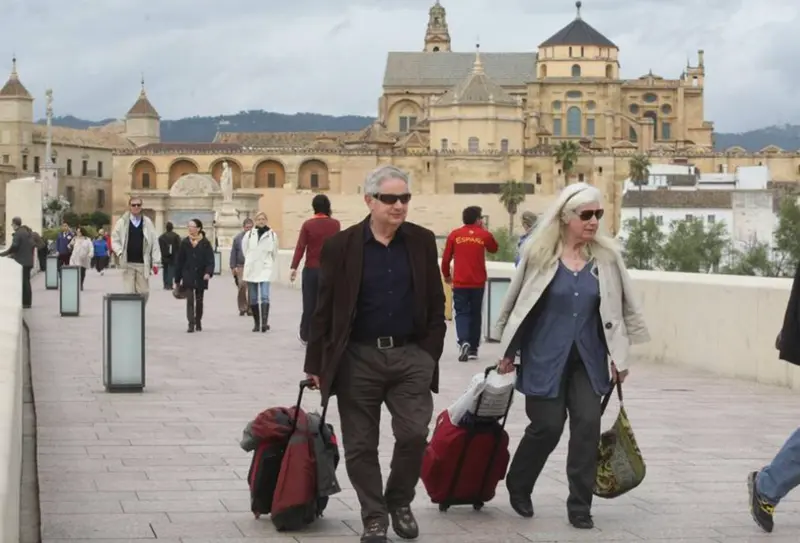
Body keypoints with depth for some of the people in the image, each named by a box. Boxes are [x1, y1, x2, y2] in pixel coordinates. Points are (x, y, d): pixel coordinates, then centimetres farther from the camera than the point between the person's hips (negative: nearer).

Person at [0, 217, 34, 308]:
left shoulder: (18, 233, -15)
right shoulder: (28, 232, 12)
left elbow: (14, 247, -21)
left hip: (21, 262, -8)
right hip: (28, 261, 8)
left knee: (23, 283, -3)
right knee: (26, 282, 14)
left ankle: (25, 303, -2)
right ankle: (27, 302, 17)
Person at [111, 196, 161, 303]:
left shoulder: (147, 223, 7)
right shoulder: (122, 222, 4)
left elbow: (154, 243, 7)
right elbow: (114, 240, 7)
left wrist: (155, 262, 2)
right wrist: (120, 252, -11)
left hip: (143, 263, 1)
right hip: (128, 263, -1)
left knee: (144, 292, 1)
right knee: (129, 292, -3)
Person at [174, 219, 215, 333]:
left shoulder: (205, 243, -2)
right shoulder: (184, 243, 3)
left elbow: (210, 260, -5)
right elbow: (179, 261, 6)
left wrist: (208, 272, -23)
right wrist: (177, 279, 6)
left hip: (200, 277, 0)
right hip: (188, 277, 0)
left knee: (199, 301, 11)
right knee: (190, 300, -10)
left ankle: (198, 323, 25)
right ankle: (191, 324, -15)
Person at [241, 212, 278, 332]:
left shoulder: (272, 235, -1)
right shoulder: (249, 235, 1)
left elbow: (274, 252, 9)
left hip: (265, 269, -2)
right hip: (251, 269, 2)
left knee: (264, 296, -17)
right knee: (253, 298, 6)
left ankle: (265, 322, -22)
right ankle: (256, 323, 15)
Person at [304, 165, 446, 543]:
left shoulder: (422, 241, 4)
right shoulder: (341, 246, -3)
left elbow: (435, 303, 9)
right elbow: (325, 309, 0)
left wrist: (430, 353, 3)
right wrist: (316, 363, 0)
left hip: (411, 355, 1)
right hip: (358, 358, -1)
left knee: (414, 434, -6)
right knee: (361, 444, 4)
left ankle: (400, 502, 19)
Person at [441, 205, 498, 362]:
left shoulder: (454, 235, -2)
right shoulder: (484, 235, 0)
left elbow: (446, 258, 0)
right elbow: (494, 248, 20)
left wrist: (446, 275, 17)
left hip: (460, 283, -1)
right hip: (478, 283, 1)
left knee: (461, 313, 1)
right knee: (475, 314, 12)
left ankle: (463, 342, -23)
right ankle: (473, 348, 16)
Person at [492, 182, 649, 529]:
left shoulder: (607, 256, -1)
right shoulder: (539, 253, -6)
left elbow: (621, 307, 7)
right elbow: (516, 303, 3)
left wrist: (620, 355, 5)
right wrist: (507, 351, 5)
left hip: (588, 359, 2)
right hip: (546, 357, -2)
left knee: (588, 424, -5)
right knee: (547, 426, -1)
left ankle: (580, 506, 6)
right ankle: (518, 485, 26)